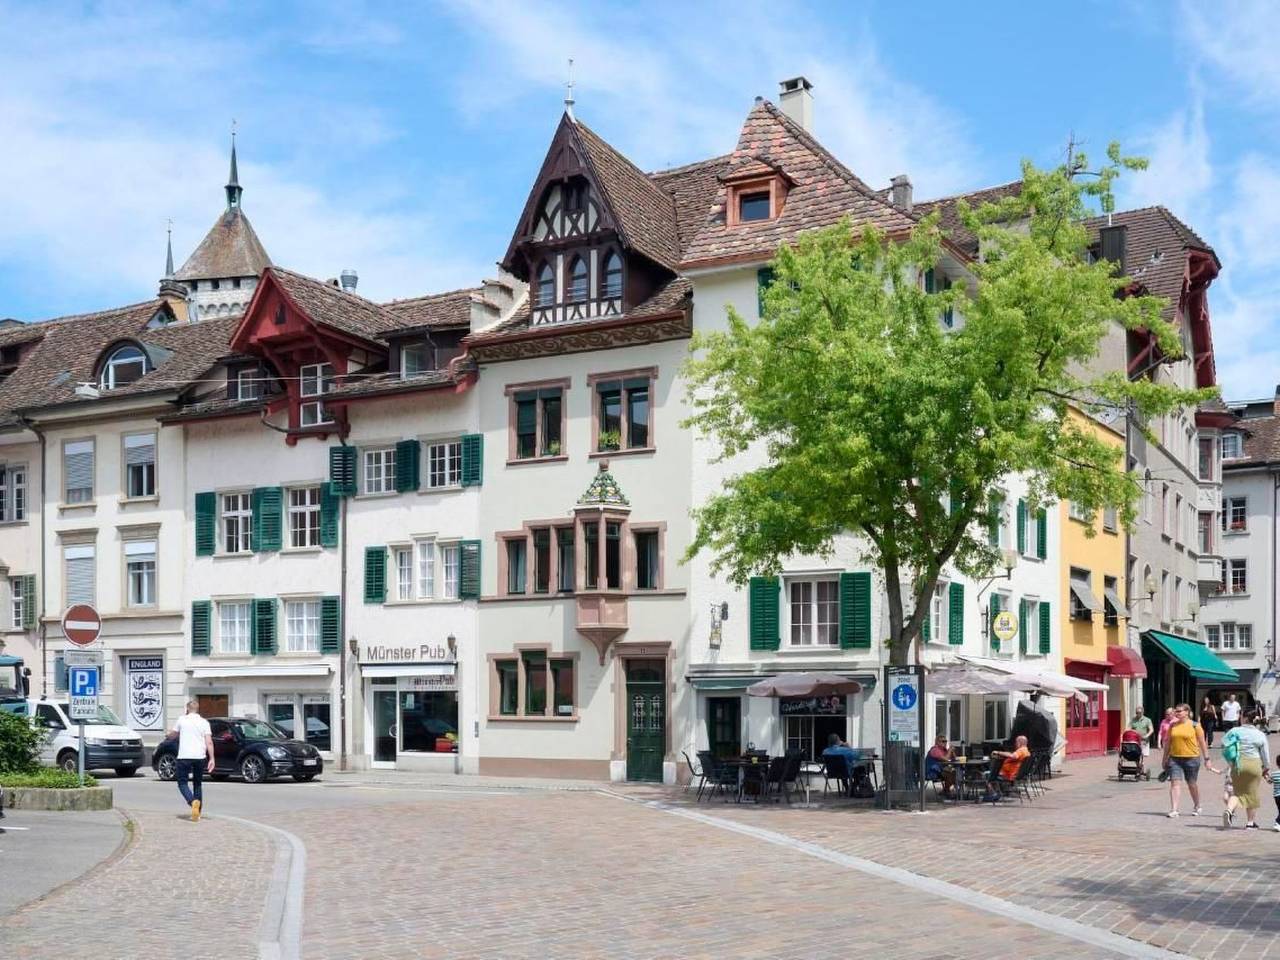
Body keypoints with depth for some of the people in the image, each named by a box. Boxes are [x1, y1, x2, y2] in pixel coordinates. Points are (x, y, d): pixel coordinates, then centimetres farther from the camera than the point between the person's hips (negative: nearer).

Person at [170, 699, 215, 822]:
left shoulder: (182, 719, 4)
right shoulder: (204, 722, 6)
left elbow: (172, 734, 16)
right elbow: (209, 742, -4)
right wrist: (211, 759, -5)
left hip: (184, 757, -2)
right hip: (200, 757, 3)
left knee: (182, 783, 4)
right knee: (198, 784, 17)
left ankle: (193, 801, -24)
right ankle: (197, 812, 16)